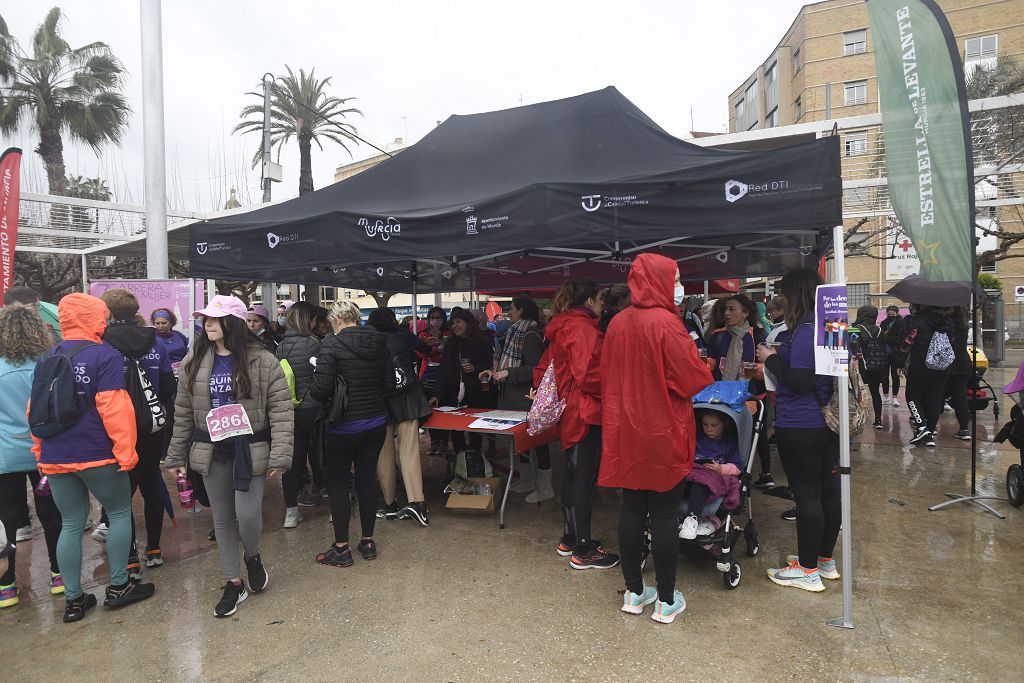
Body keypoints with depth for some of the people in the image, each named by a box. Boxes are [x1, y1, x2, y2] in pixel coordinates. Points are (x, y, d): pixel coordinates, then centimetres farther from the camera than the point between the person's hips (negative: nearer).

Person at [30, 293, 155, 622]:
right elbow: (113, 408, -19)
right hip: (97, 456, -6)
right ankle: (118, 586, 17)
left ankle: (74, 600, 19)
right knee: (120, 514, 12)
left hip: (55, 458, 6)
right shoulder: (106, 356, -13)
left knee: (71, 524, 13)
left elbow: (35, 410, 13)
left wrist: (41, 452, 23)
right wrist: (126, 451, -14)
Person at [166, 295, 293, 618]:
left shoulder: (263, 361, -11)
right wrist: (176, 457, 10)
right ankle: (233, 582, 27)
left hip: (250, 451, -4)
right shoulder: (194, 363, 4)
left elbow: (281, 411, -12)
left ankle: (253, 556, 28)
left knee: (247, 514, -7)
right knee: (222, 518, 11)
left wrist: (279, 456, -18)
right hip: (211, 452, 4)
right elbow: (183, 413, 9)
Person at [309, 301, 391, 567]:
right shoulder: (379, 343, 2)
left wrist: (312, 391, 4)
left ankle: (341, 548, 16)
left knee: (338, 484, 8)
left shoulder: (332, 343, -14)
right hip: (376, 422, 5)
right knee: (367, 479, 15)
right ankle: (368, 541, 25)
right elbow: (389, 385, 4)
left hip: (344, 425, -5)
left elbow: (321, 389, -18)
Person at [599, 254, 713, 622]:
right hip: (664, 433, -6)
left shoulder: (617, 323, 3)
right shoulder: (666, 323, -17)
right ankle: (666, 600, 16)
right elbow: (695, 378, -15)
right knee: (665, 513, 5)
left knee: (632, 508, 13)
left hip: (625, 431, 6)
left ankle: (634, 592, 25)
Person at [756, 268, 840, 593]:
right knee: (828, 489, 15)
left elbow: (799, 382, -23)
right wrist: (779, 358, 14)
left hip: (800, 427, -9)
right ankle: (825, 559, 30)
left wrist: (771, 359, -10)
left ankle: (808, 570, 11)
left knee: (806, 494, 0)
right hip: (827, 421, 9)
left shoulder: (805, 331, -19)